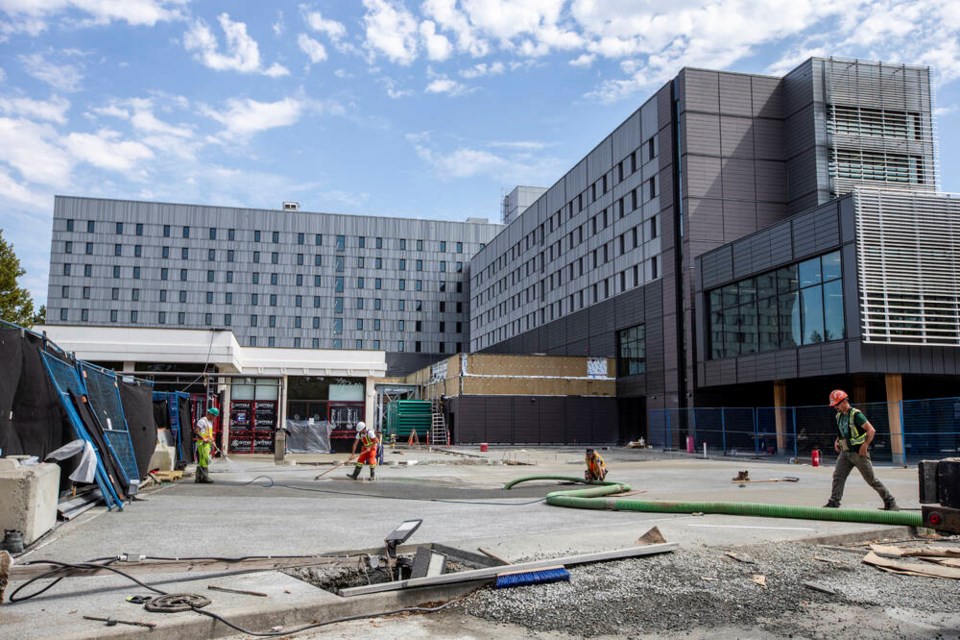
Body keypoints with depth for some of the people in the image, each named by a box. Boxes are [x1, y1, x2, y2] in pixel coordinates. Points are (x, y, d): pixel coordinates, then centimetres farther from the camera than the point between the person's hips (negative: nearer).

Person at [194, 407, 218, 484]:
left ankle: (199, 478, 14)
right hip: (202, 443, -9)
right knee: (205, 460, -12)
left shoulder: (210, 422, 19)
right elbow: (196, 431, -19)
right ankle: (205, 477, -11)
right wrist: (203, 439, -24)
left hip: (208, 443, 9)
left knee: (201, 461, 11)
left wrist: (212, 441, 14)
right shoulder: (202, 421, -11)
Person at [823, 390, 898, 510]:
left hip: (859, 453, -7)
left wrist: (864, 446, -21)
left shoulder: (855, 414, -16)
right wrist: (837, 441, 10)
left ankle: (890, 501, 17)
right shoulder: (839, 416, 9)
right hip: (845, 452, 7)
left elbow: (871, 430, -19)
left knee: (871, 479, 2)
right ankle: (834, 502, -1)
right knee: (837, 476, -3)